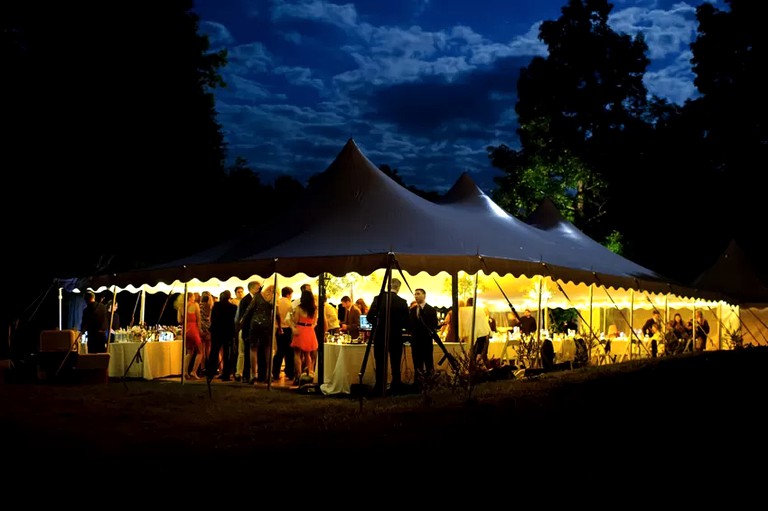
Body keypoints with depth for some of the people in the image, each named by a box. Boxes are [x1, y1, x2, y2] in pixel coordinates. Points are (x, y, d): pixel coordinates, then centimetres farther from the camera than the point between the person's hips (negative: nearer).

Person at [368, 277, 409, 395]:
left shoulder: (378, 298, -7)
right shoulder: (402, 302, -8)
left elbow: (370, 317, -5)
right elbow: (405, 322, -5)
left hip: (380, 335, 0)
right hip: (396, 336, 0)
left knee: (380, 364, 6)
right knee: (395, 364, 9)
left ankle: (379, 389, 8)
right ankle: (396, 389, 10)